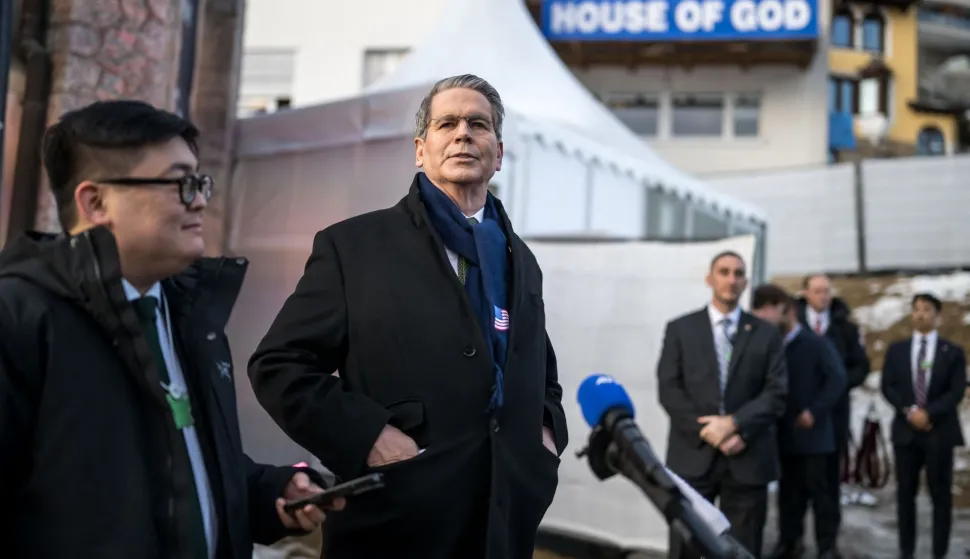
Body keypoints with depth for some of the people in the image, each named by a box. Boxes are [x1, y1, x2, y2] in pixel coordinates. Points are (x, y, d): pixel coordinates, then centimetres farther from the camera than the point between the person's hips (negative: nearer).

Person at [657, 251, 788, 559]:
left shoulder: (766, 334, 9)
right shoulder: (680, 329, 7)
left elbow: (777, 394, 0)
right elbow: (669, 390, -1)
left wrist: (735, 424, -14)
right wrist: (707, 432, -12)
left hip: (747, 458, 1)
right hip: (692, 456, -1)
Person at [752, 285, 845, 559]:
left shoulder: (815, 343, -5)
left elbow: (837, 378, -13)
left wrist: (815, 411, -18)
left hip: (811, 433, -5)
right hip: (783, 433, 5)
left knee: (819, 489, 2)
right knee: (788, 490, 12)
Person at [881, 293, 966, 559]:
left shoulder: (953, 352, 4)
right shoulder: (896, 349, 10)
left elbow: (956, 392, -6)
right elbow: (888, 386, 2)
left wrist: (928, 413, -17)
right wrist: (909, 411, -12)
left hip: (940, 432, -2)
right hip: (905, 430, 2)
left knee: (940, 494, 1)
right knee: (905, 493, 4)